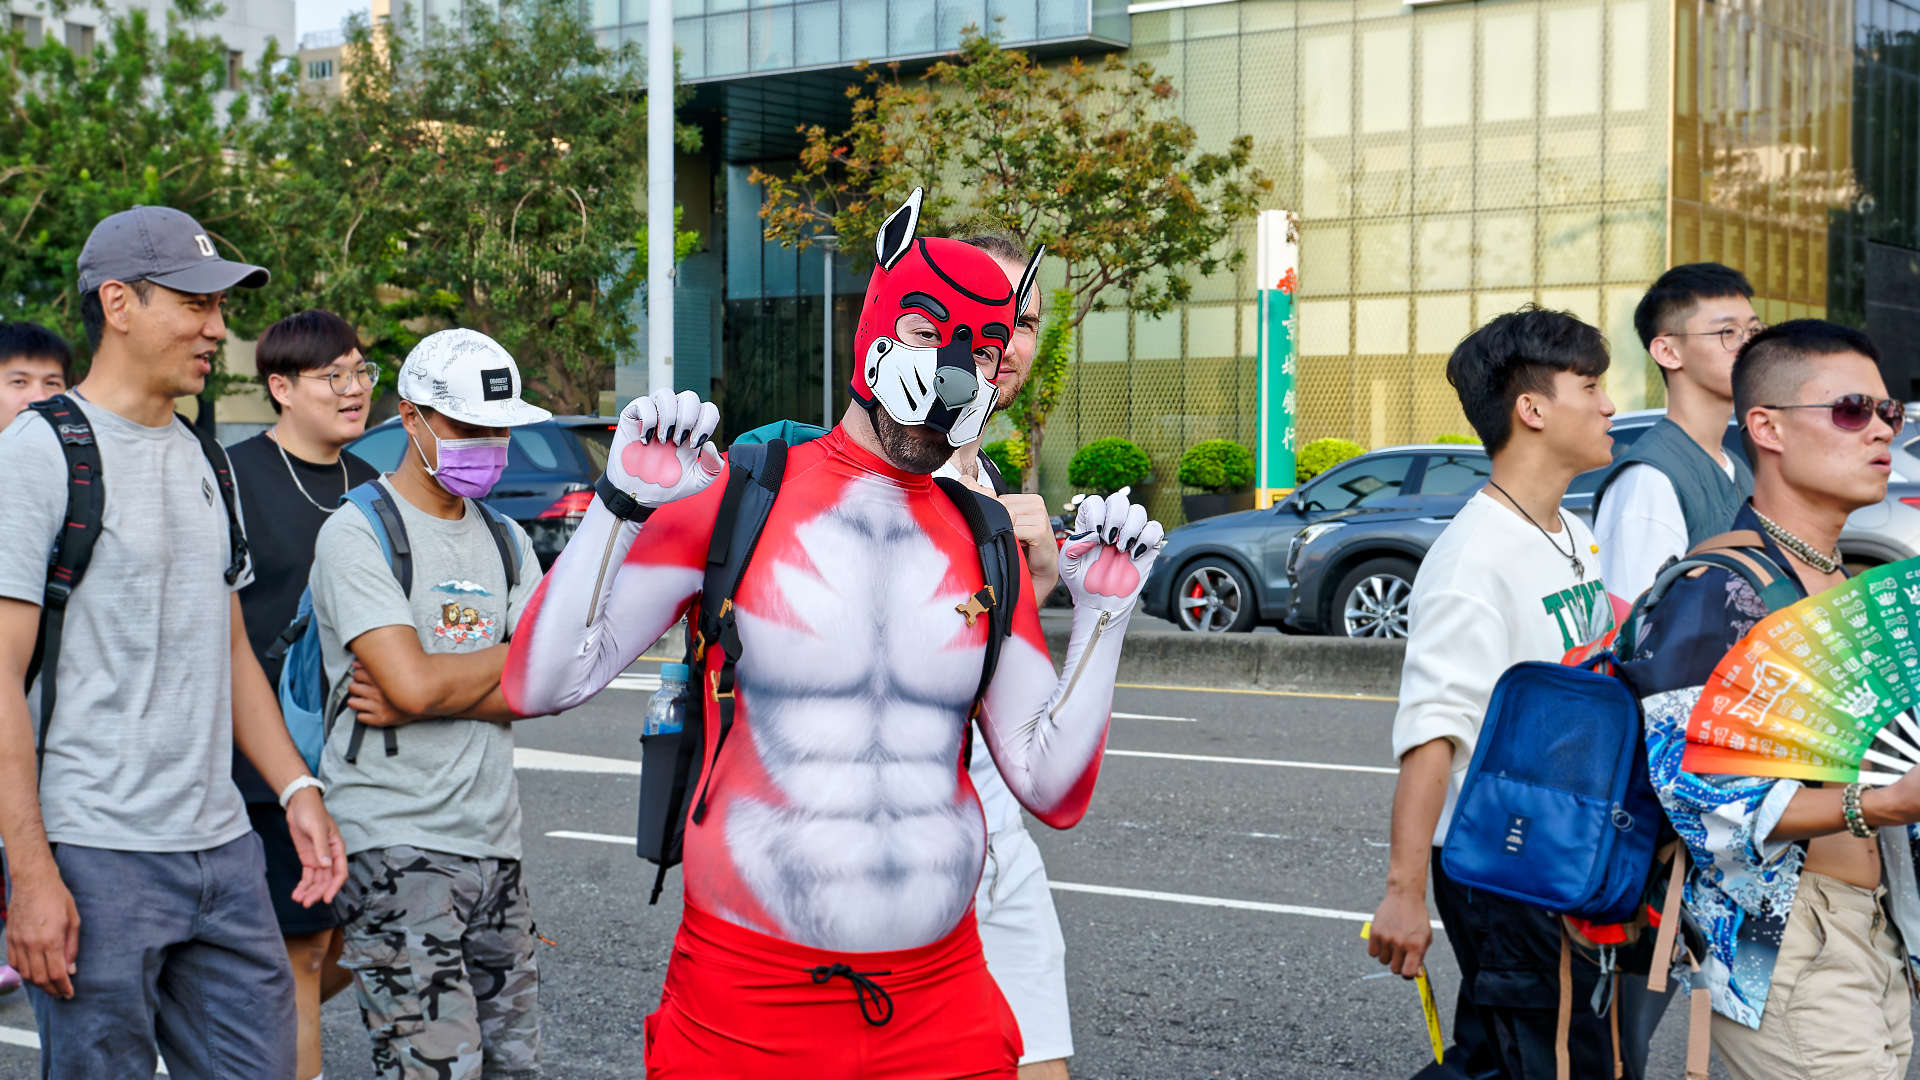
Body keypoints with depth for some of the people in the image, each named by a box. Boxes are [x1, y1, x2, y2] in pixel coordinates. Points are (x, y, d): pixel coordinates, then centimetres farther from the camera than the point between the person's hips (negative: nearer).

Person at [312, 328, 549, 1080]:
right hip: (392, 840, -7)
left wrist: (414, 704, -11)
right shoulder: (357, 535, -6)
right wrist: (513, 657, 0)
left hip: (492, 840, 7)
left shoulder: (504, 539, 15)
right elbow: (413, 681, -18)